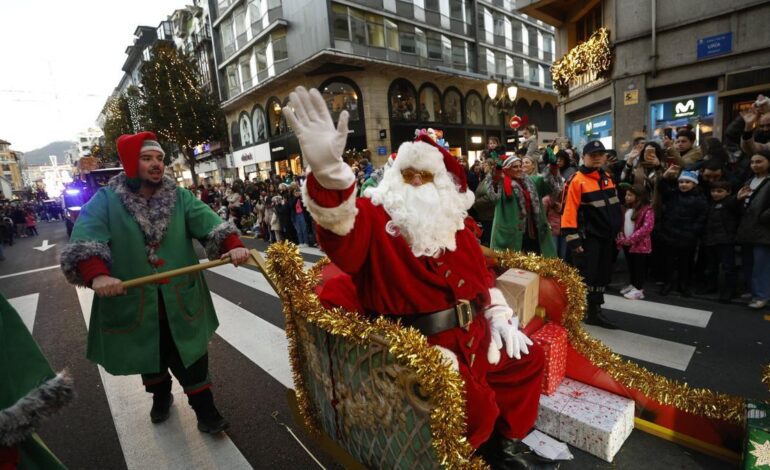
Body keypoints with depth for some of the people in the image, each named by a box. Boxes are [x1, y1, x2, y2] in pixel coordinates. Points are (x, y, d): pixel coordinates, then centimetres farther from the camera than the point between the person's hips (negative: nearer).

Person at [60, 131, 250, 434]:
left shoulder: (179, 197, 2)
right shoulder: (106, 200, -4)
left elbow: (208, 222, -13)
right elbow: (85, 239, -18)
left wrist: (233, 245, -31)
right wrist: (97, 274, -36)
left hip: (180, 300, 0)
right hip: (135, 301, 0)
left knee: (191, 357, 8)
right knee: (149, 357, 22)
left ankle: (205, 410, 24)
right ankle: (160, 397, 49)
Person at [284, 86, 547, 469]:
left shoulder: (454, 222, 10)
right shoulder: (375, 216, -12)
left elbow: (480, 273, 19)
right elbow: (341, 231, -36)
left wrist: (500, 316, 8)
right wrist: (327, 169, -55)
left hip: (473, 335, 8)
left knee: (527, 359, 15)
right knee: (472, 402, -26)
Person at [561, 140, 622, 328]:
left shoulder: (607, 178, 14)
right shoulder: (577, 180, -12)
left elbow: (614, 207, 20)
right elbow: (569, 210, -17)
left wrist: (617, 231, 18)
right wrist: (573, 238, -20)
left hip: (606, 236, 8)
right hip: (588, 237, -8)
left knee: (603, 274, 12)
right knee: (586, 275, -4)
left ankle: (594, 310, 23)